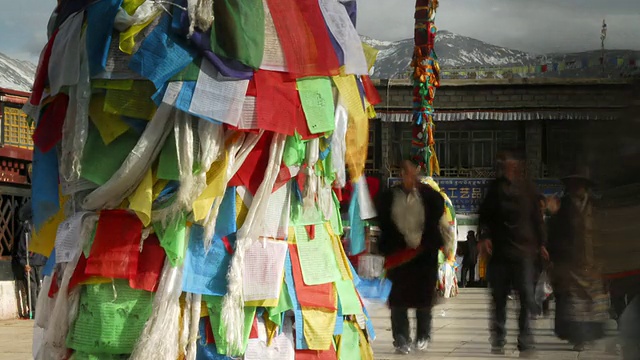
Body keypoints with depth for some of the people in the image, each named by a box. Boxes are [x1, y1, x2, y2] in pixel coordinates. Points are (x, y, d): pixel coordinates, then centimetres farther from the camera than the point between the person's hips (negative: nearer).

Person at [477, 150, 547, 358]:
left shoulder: (527, 188, 8)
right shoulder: (495, 187, 9)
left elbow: (536, 217, 12)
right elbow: (485, 215, 8)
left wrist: (540, 243, 9)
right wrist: (484, 235, -7)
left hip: (523, 250, -1)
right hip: (499, 250, 1)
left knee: (527, 298, -9)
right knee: (499, 298, 5)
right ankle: (498, 342, 14)